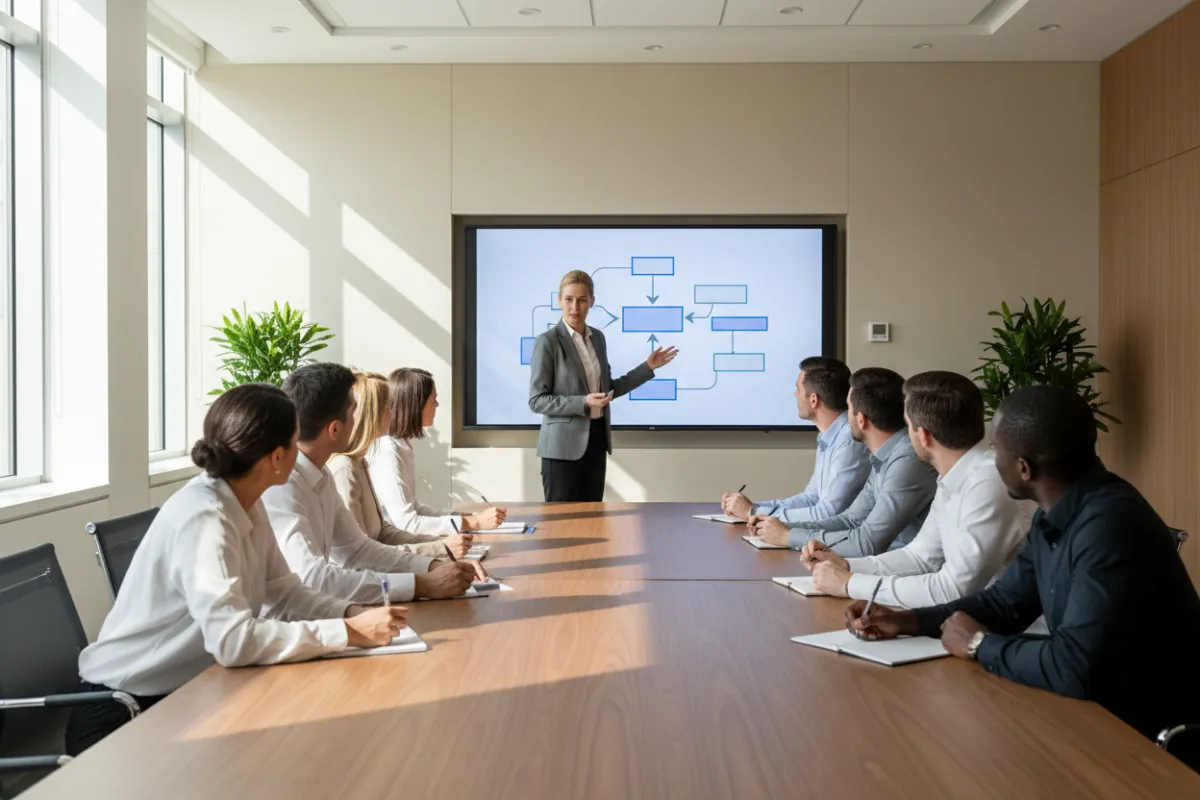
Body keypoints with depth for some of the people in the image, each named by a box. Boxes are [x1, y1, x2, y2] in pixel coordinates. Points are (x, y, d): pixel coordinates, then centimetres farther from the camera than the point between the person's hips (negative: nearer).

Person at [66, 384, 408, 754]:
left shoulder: (247, 505, 0)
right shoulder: (202, 519, -27)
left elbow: (283, 592, 3)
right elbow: (233, 640, -35)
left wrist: (353, 613, -14)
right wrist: (348, 632, -30)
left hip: (184, 693, 8)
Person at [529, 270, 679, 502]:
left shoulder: (597, 337, 9)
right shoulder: (548, 341, -11)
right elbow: (536, 400, -13)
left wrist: (648, 367, 12)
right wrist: (583, 403, -23)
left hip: (596, 439, 6)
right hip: (564, 444, -6)